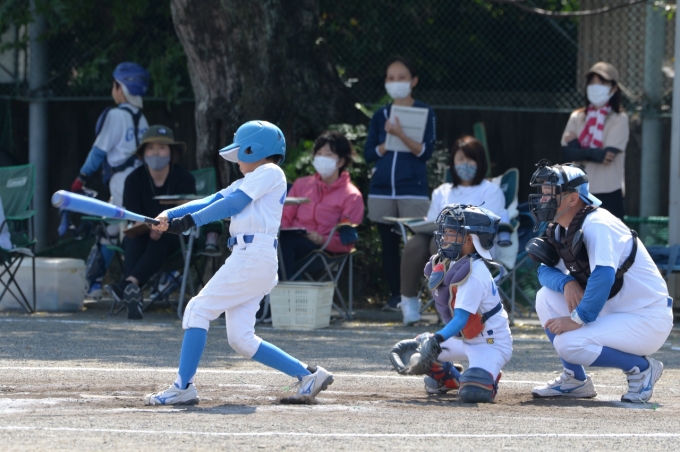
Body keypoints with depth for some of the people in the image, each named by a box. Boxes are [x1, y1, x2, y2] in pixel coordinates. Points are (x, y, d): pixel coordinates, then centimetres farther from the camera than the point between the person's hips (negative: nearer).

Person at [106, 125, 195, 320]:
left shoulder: (184, 178, -7)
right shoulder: (134, 179, -3)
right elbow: (132, 214, -12)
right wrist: (148, 228, -34)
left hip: (175, 238, -1)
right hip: (141, 236, 2)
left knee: (160, 241, -36)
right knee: (134, 240, -34)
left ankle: (129, 283, -60)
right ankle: (133, 297, -55)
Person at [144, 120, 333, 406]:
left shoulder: (270, 173, -1)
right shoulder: (247, 182, 26)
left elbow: (233, 204, -11)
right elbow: (211, 202, 15)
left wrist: (190, 221, -15)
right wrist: (169, 216, 2)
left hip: (254, 254, -9)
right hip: (246, 257, 9)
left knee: (198, 310, -9)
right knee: (241, 340, 5)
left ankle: (183, 387, -11)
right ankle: (308, 376, 9)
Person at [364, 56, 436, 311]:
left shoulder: (425, 113, 2)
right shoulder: (380, 116, 12)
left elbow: (426, 151, -8)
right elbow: (369, 154, 8)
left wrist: (401, 136, -20)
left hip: (413, 189, -4)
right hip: (382, 190, 4)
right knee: (389, 244, 4)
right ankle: (395, 295, 10)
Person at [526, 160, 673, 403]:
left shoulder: (596, 225, -21)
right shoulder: (561, 230, 7)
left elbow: (603, 276, -30)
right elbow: (546, 271, 9)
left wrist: (577, 319, -25)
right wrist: (567, 283, -13)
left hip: (650, 319, -9)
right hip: (612, 312, 9)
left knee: (569, 344, -25)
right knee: (546, 297, 1)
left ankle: (641, 368, -4)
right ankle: (575, 379, 10)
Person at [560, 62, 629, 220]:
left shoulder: (619, 119, -3)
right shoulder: (577, 118, 8)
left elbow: (607, 154, -15)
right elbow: (566, 153, -2)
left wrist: (576, 146, -5)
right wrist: (594, 154, -16)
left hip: (608, 195, -4)